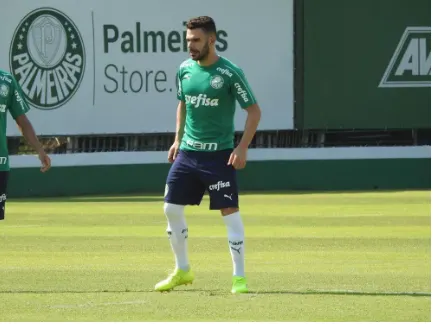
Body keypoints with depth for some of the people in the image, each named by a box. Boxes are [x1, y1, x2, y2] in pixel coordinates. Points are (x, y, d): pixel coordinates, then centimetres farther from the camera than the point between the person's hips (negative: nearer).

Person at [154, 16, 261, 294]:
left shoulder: (230, 73, -12)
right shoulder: (185, 70, 5)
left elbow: (254, 110, -9)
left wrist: (242, 148, -16)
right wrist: (178, 140, 15)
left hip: (219, 154, -6)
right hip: (188, 153, 6)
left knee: (230, 212, -8)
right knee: (172, 209, 6)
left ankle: (240, 278, -1)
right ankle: (183, 271, 21)